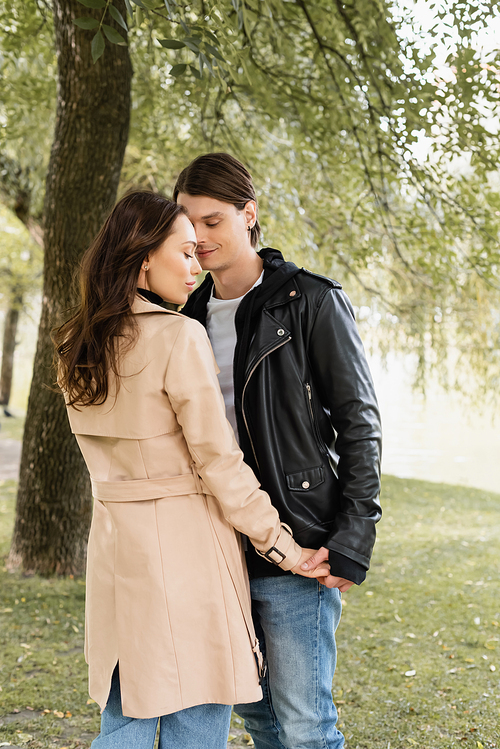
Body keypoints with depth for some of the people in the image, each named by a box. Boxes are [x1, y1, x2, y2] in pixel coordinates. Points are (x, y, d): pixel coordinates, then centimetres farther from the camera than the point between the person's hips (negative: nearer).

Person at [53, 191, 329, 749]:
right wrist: (281, 545, -6)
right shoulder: (178, 337, -14)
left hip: (114, 538, 7)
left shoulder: (78, 346, 9)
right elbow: (217, 459, -14)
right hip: (185, 543, -7)